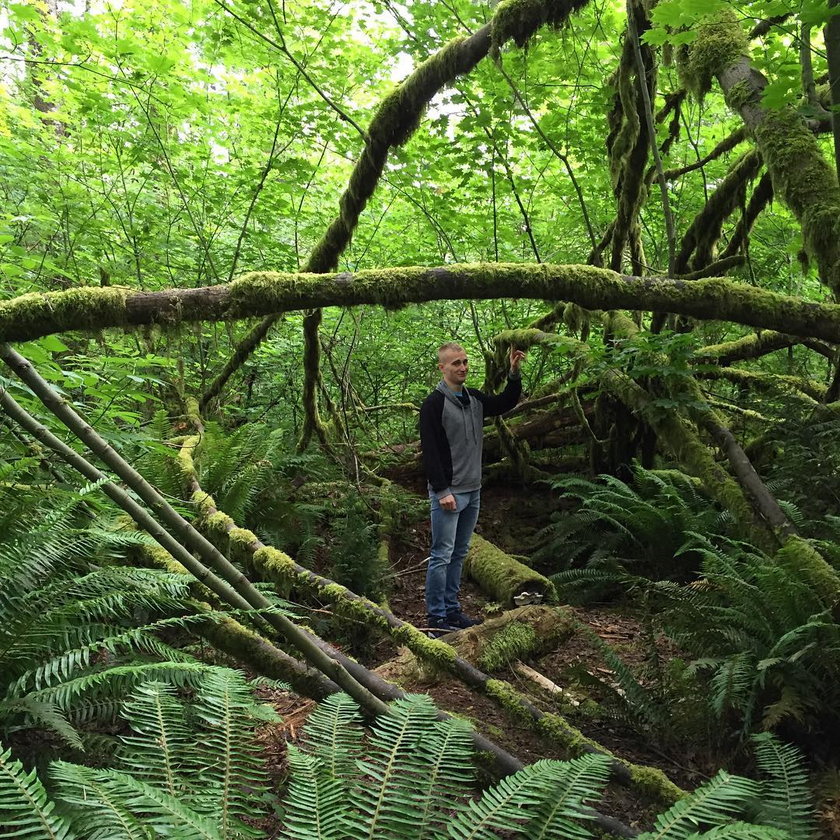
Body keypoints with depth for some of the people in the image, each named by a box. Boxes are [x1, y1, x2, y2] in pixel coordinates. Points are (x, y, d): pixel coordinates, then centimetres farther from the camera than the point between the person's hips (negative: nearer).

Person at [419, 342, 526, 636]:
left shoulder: (475, 399, 10)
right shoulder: (433, 404, -13)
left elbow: (506, 402, 22)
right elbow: (430, 451, -17)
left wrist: (514, 373, 6)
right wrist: (442, 491, -21)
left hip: (473, 491, 8)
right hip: (447, 493, -8)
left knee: (459, 555, 14)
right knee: (441, 556, -4)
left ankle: (452, 611, 25)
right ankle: (436, 618, 5)